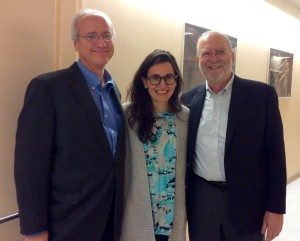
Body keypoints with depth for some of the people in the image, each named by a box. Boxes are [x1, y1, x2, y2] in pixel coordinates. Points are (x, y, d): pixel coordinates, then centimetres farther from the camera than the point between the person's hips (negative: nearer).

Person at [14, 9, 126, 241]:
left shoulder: (113, 89, 8)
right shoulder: (47, 87, -14)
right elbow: (31, 163, -16)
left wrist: (119, 206, 10)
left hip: (112, 216, 6)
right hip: (70, 222, -6)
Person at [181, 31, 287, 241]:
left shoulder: (262, 94, -6)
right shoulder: (189, 99, 3)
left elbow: (275, 154, -5)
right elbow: (184, 153, 8)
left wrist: (276, 207, -7)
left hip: (247, 201, -2)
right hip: (201, 201, 3)